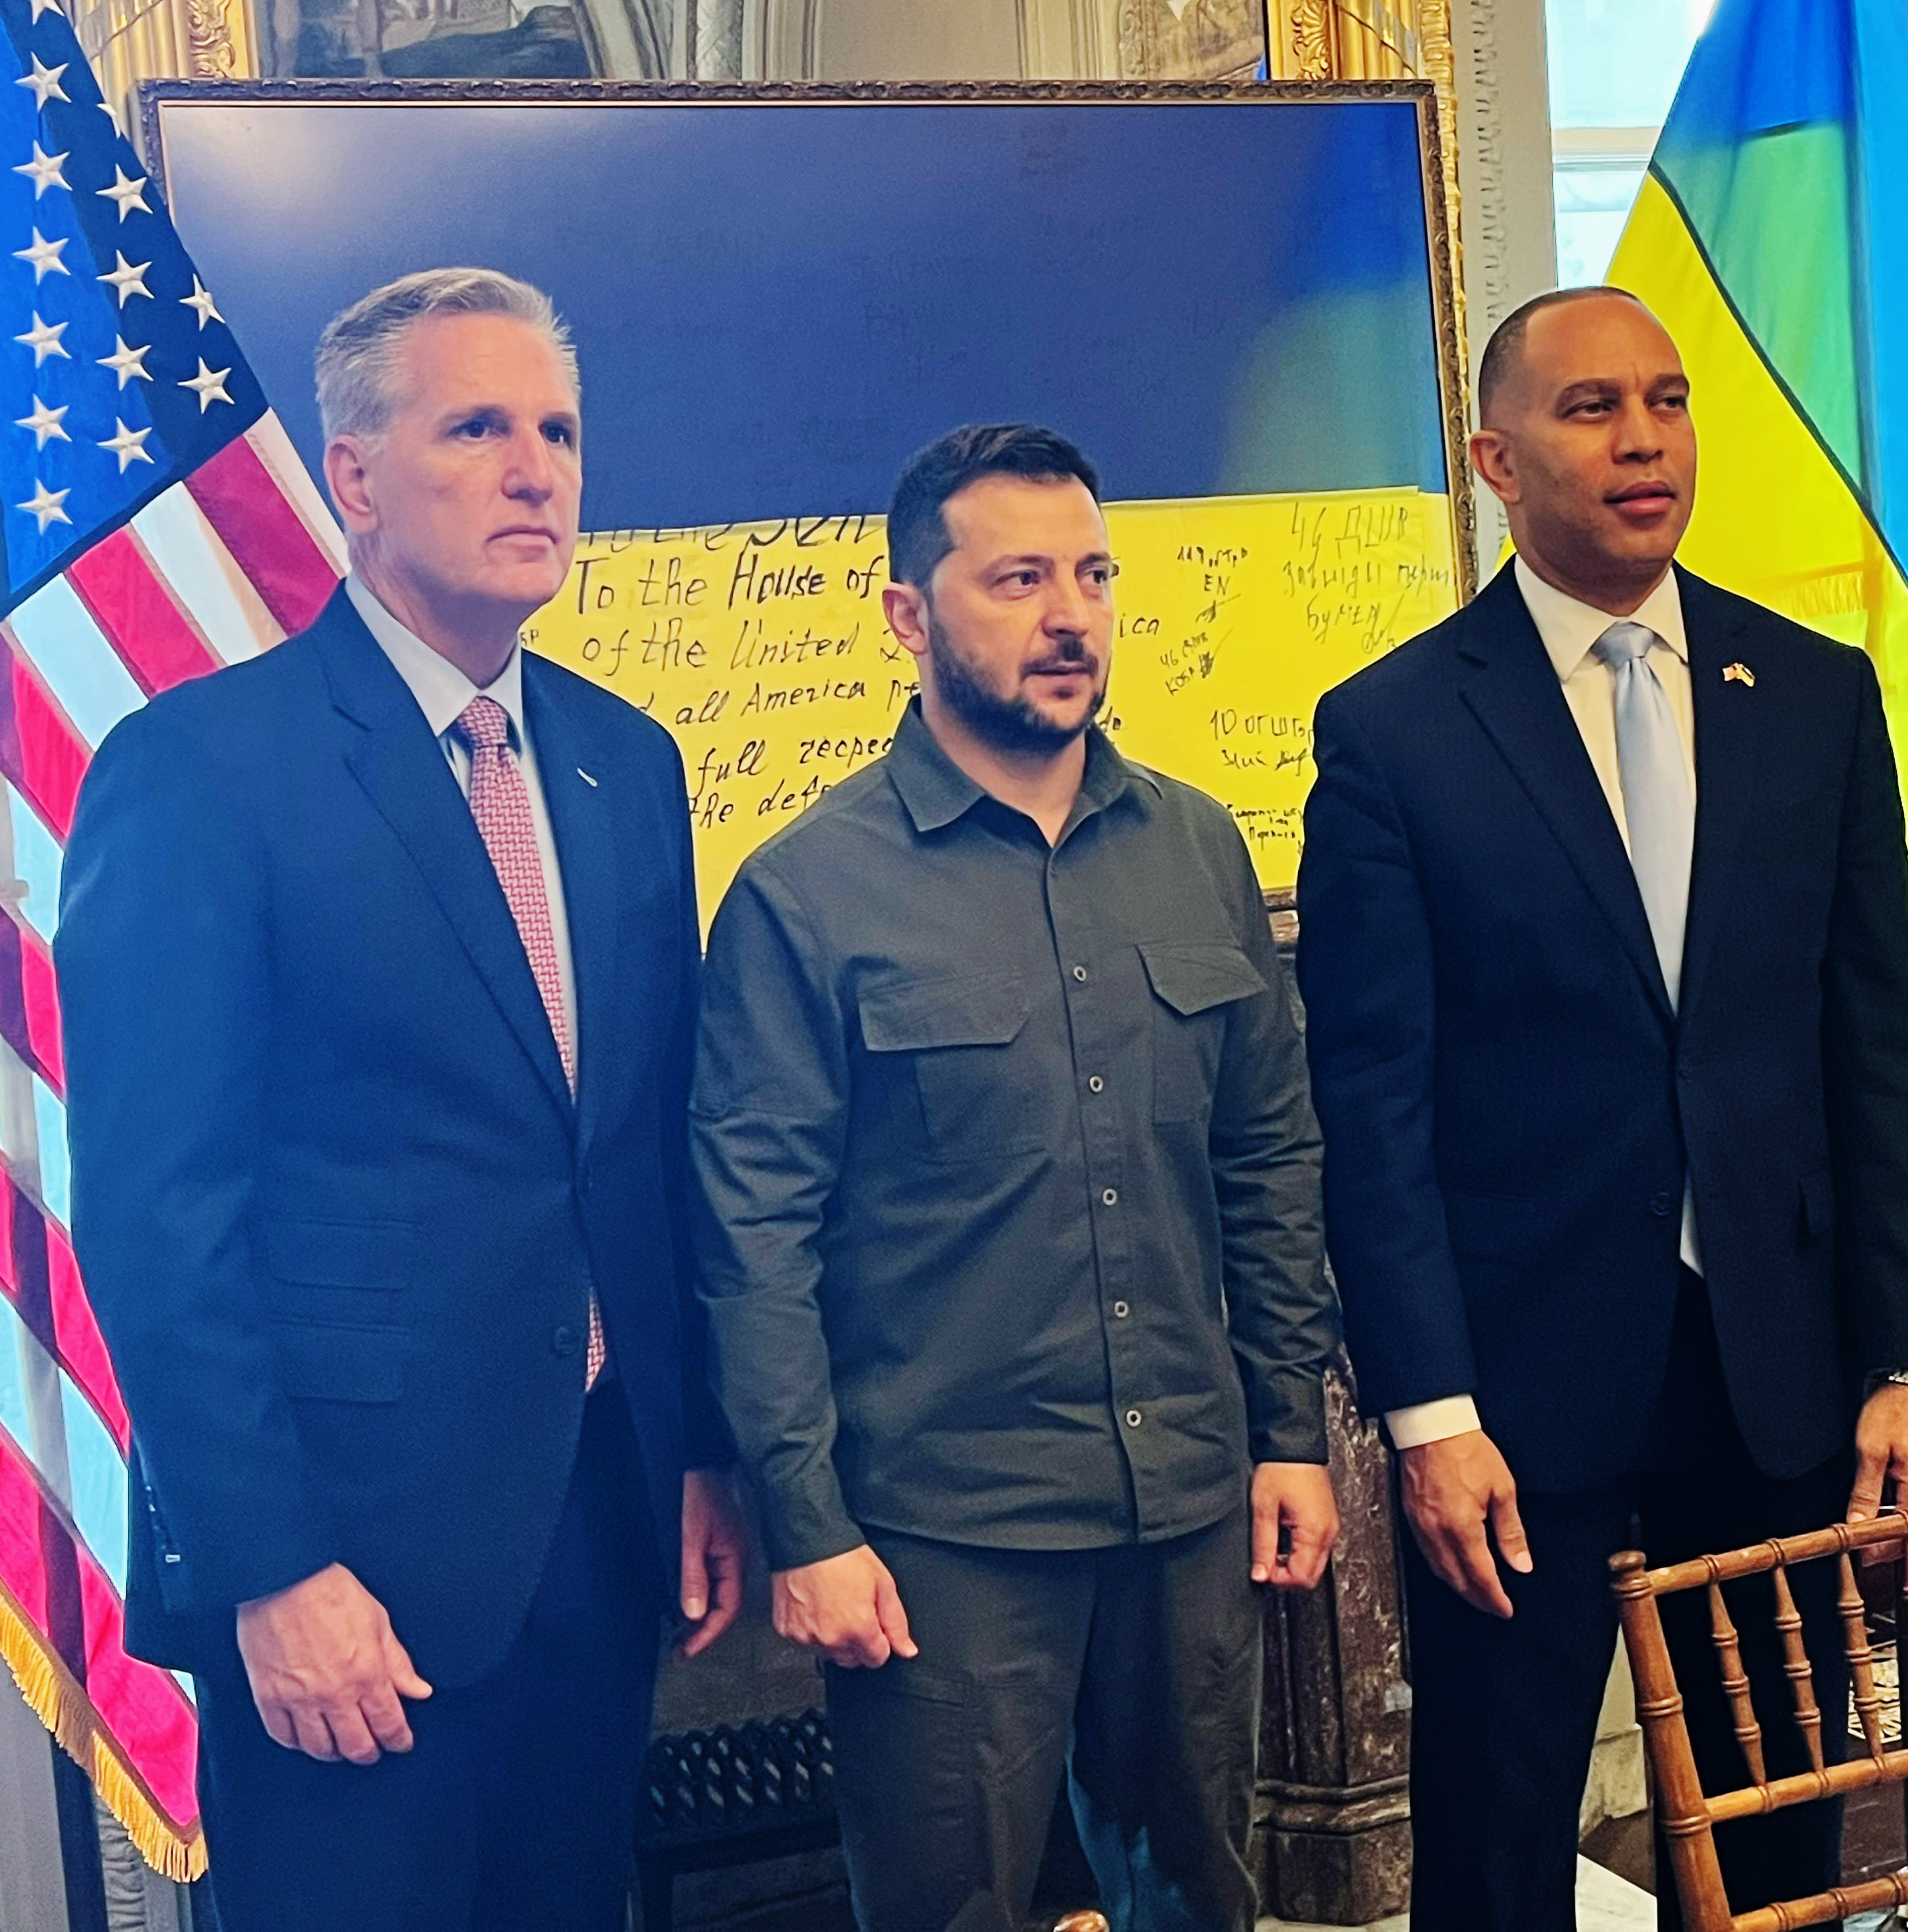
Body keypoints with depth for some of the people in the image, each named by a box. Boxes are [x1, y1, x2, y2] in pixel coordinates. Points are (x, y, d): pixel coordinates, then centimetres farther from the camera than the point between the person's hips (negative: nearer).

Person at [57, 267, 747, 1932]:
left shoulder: (626, 761, 8)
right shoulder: (198, 766, -12)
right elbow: (154, 1210, -14)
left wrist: (703, 1453, 10)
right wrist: (269, 1572, -15)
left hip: (607, 1522, 6)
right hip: (352, 1551, -6)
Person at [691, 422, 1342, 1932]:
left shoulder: (1198, 849, 5)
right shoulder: (808, 891, -8)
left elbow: (1271, 1157, 10)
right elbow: (757, 1233, -9)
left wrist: (1293, 1430, 8)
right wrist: (807, 1530, -11)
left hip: (1193, 1508, 4)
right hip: (941, 1531, -4)